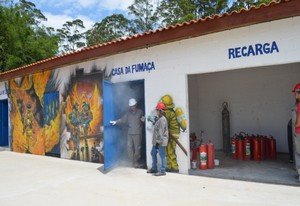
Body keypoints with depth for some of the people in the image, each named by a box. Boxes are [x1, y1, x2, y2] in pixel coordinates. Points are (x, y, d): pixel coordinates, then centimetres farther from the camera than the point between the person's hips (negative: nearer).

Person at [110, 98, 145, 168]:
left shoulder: (140, 112, 0)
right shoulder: (128, 113, 9)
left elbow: (144, 120, 4)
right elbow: (123, 119, 7)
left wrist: (143, 119, -18)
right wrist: (116, 122, -3)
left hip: (137, 133, -4)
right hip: (130, 133, 4)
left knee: (137, 148, 0)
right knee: (129, 147, 2)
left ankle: (137, 162, 14)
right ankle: (134, 161, 16)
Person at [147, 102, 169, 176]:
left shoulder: (162, 120, -17)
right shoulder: (159, 119, 15)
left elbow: (161, 132, -21)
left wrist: (158, 141, -21)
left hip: (161, 142, -11)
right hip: (156, 141, 11)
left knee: (162, 156, -1)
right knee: (153, 153, 18)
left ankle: (162, 171, 7)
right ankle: (154, 168, 30)